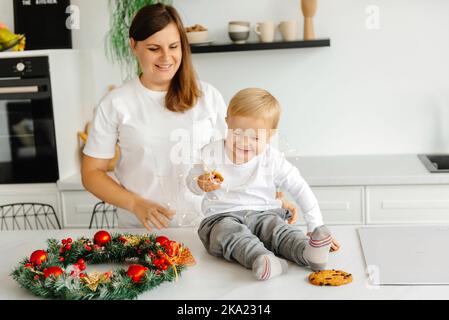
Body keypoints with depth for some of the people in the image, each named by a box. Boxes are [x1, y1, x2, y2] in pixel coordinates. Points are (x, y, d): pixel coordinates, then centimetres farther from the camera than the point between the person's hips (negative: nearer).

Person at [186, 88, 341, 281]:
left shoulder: (273, 161, -3)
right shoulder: (212, 153, -1)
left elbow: (301, 190, 0)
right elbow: (191, 182, 12)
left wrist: (316, 226, -6)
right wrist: (201, 184, -13)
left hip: (264, 214, 1)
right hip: (223, 217, -1)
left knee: (278, 228, -30)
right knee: (230, 232, -34)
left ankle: (309, 252, -54)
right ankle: (261, 260, -59)